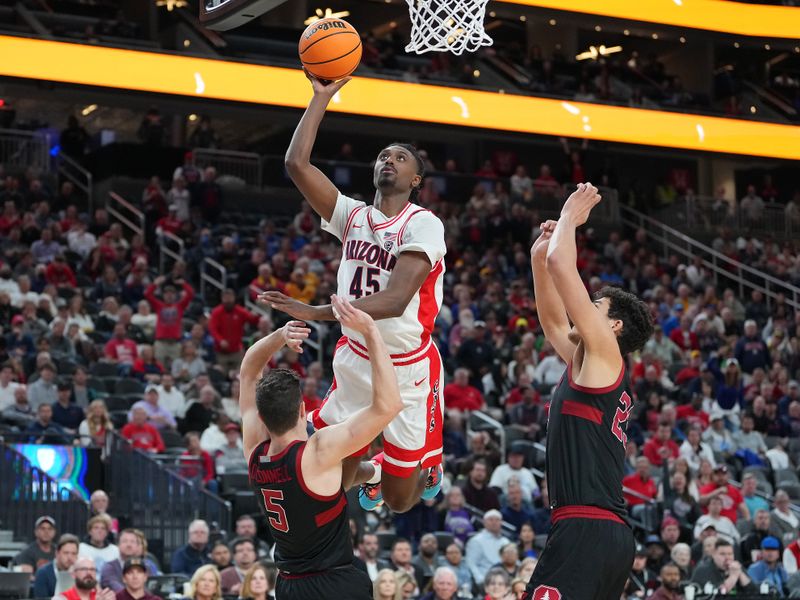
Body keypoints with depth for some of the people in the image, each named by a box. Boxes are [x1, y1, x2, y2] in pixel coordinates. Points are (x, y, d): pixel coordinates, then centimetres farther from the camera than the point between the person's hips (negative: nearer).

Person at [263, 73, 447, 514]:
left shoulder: (424, 225, -16)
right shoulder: (353, 216, 1)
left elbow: (396, 300, -30)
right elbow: (296, 163, -9)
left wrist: (317, 313, -39)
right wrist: (322, 97, -9)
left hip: (408, 369, -4)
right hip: (355, 359, 5)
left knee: (399, 502, 6)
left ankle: (429, 465, 41)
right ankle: (372, 467, 43)